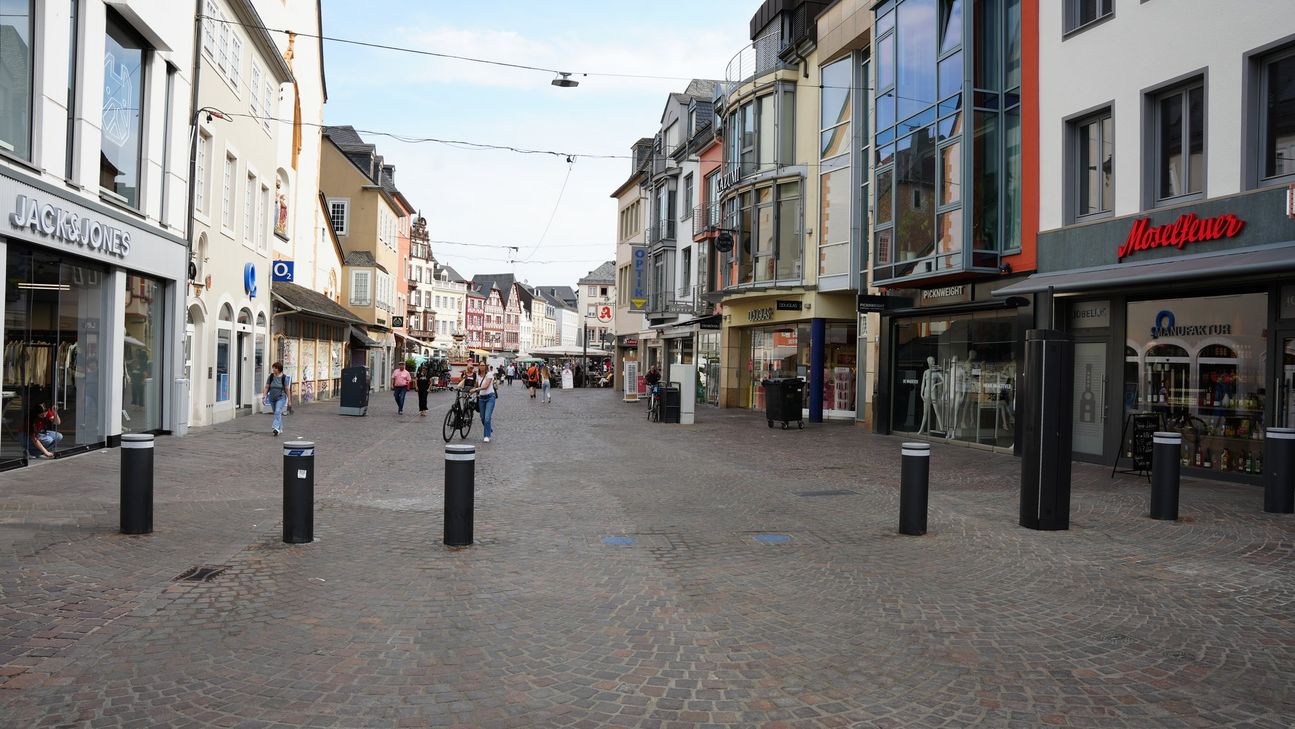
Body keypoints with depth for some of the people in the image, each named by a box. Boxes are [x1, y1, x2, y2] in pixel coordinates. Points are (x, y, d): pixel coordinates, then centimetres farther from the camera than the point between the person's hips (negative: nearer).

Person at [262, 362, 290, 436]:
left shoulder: (284, 377, -6)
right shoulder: (270, 377, 2)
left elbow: (286, 389, -2)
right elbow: (266, 387, 4)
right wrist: (264, 396, -7)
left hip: (281, 398, -4)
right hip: (272, 398, 4)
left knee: (278, 412, -22)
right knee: (276, 413, 13)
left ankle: (276, 428, -32)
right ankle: (280, 428, 27)